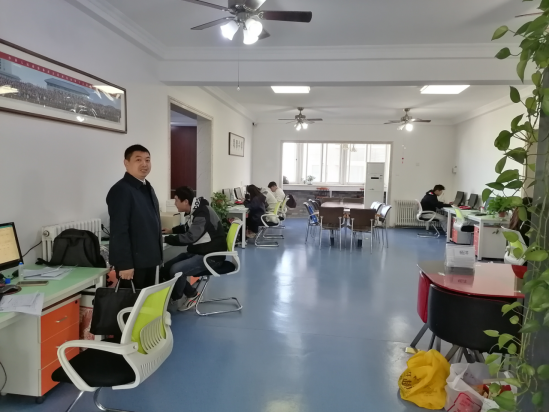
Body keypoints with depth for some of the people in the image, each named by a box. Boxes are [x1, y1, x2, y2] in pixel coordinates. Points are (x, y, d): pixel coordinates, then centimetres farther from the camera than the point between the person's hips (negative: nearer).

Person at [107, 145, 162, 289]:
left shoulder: (148, 188, 14)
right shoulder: (120, 190, -15)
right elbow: (119, 231, -19)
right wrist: (125, 264, -21)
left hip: (149, 259, 8)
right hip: (133, 262, -8)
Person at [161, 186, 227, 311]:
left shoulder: (203, 213, -24)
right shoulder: (194, 210, 6)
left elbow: (190, 237, -33)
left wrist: (165, 239, -25)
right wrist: (171, 230, 17)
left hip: (210, 255, -10)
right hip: (198, 251, 10)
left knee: (175, 270, -26)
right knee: (166, 268, -4)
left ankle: (191, 294, 3)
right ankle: (191, 292, 9)